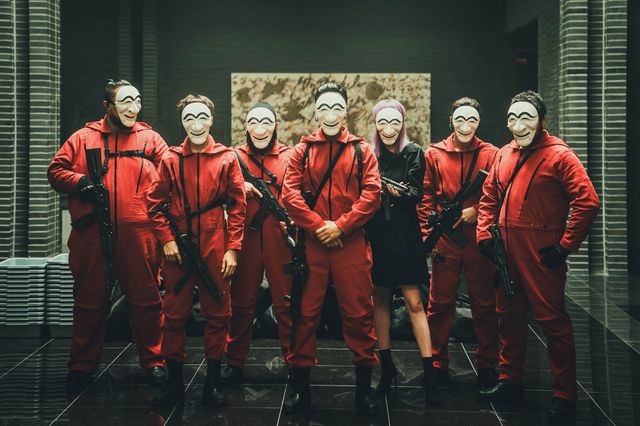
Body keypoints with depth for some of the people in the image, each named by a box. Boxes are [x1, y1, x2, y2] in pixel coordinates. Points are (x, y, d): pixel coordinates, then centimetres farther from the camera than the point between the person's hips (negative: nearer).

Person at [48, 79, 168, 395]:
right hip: (91, 235, 0)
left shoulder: (150, 139, 9)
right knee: (89, 301, 8)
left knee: (145, 299, 4)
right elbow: (56, 171, 11)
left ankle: (153, 361, 19)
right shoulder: (83, 138, 9)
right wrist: (79, 182, -7)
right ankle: (82, 366, 20)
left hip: (138, 235, 0)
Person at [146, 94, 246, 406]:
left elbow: (237, 206, 1)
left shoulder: (226, 158, 2)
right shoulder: (170, 160, 4)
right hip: (178, 248, 1)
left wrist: (233, 248, -5)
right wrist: (166, 239, -5)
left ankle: (213, 381, 17)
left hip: (215, 247, 0)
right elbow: (155, 203, 6)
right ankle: (174, 381, 16)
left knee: (217, 313, 5)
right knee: (175, 314, 5)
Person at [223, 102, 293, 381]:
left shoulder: (290, 157, 5)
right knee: (242, 302, 8)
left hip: (280, 240, -1)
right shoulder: (235, 157, 9)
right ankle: (235, 363, 19)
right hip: (245, 239, 1)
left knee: (286, 302, 2)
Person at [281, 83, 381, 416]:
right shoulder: (302, 150, 8)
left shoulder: (361, 150, 7)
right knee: (306, 312, 5)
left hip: (351, 242, 0)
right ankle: (301, 386, 16)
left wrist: (341, 226, -13)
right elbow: (290, 193, -1)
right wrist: (318, 226, -12)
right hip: (311, 242, 1)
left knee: (358, 313, 3)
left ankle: (364, 387, 15)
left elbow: (371, 193, -3)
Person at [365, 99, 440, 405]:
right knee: (379, 299, 8)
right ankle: (386, 367, 19)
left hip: (404, 236, -2)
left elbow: (416, 194, -7)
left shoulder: (414, 153, -1)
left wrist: (400, 192, -25)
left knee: (414, 302, -6)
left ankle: (429, 373, -2)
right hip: (375, 235, 2)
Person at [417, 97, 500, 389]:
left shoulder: (490, 154, 4)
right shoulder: (434, 155, 6)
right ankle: (437, 366, 15)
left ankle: (487, 366, 18)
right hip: (445, 239, 0)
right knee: (440, 304, 4)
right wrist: (428, 234, -1)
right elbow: (426, 198, 6)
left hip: (479, 238, 0)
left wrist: (476, 210, -12)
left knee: (484, 304, 6)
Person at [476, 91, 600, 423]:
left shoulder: (558, 155, -9)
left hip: (541, 255, -7)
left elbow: (588, 202, -15)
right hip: (505, 251, 7)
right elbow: (489, 198, 19)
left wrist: (565, 246, -15)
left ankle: (565, 395, 7)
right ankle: (510, 381, 29)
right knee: (509, 316, 15)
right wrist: (485, 234, 7)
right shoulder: (504, 155, 11)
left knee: (551, 319, -3)